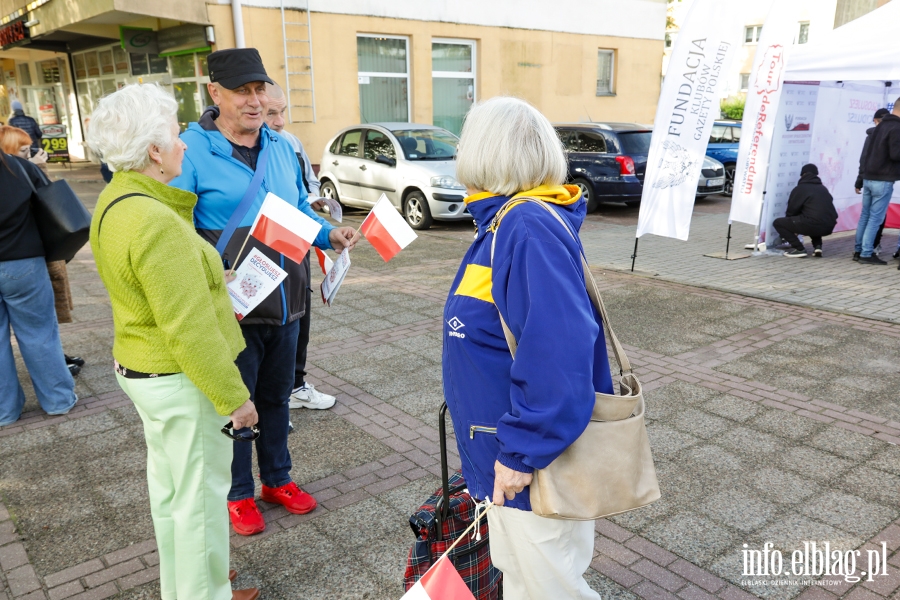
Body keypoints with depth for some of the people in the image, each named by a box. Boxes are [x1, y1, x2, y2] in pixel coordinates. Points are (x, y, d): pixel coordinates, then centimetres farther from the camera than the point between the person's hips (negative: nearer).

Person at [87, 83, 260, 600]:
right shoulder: (157, 223, -27)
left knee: (170, 485, 23)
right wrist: (232, 396, -19)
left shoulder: (114, 203, 4)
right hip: (181, 381, -10)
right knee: (200, 492, 7)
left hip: (142, 367, 10)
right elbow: (190, 329, -27)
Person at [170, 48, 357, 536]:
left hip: (285, 300, 6)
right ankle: (238, 494, 31)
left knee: (276, 396, 20)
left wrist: (330, 235, -1)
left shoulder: (282, 147, 7)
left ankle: (278, 479, 39)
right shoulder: (192, 150, -12)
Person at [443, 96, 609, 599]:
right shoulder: (506, 221, 6)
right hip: (509, 450, 9)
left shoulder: (529, 229, -25)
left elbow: (557, 349, -33)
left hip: (533, 462, -9)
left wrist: (523, 450, -26)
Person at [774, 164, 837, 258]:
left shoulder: (800, 188, 6)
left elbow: (792, 210, 10)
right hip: (829, 227, 7)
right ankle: (817, 246, 17)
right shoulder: (823, 188, 25)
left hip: (814, 225, -7)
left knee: (778, 223, 6)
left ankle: (799, 249, -3)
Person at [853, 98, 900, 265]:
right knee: (875, 218, -5)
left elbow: (867, 151, 17)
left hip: (868, 178, 8)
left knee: (865, 215, 12)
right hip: (883, 180, -8)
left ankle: (858, 250, 15)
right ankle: (866, 254, -4)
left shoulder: (880, 126, 13)